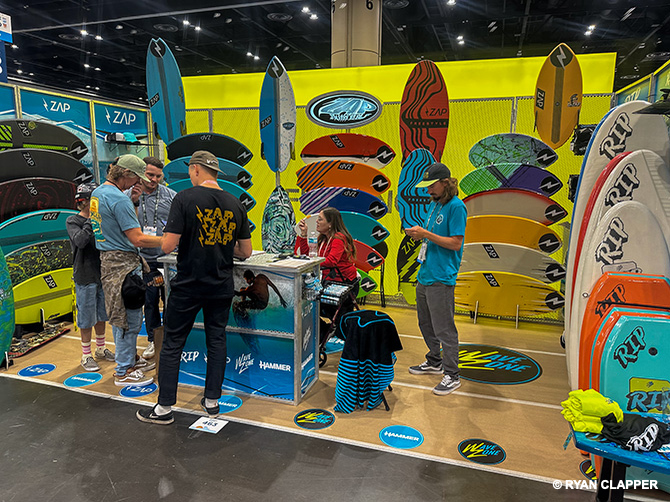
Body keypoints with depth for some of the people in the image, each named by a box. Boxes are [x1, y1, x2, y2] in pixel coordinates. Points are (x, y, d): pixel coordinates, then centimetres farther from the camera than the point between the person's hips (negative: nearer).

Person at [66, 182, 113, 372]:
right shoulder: (73, 221, -5)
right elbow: (79, 241, -23)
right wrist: (91, 220, -22)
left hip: (102, 273, 5)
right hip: (85, 276, -5)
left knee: (102, 314, 15)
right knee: (87, 317, 2)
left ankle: (101, 349, 30)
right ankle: (86, 355, 16)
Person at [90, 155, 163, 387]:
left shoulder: (97, 192, 13)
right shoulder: (119, 199, -19)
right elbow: (137, 239, -22)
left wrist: (133, 200, 17)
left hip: (108, 260, 11)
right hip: (123, 263, -11)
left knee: (121, 316, 19)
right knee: (129, 319, -1)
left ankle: (130, 358, 33)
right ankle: (124, 372, 9)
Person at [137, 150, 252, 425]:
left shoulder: (185, 198, -12)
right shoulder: (236, 204, 1)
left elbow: (168, 245, -17)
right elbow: (246, 252, 5)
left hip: (188, 286, -4)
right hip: (222, 287, 4)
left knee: (172, 344, 9)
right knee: (217, 341, 15)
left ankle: (164, 408, 19)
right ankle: (212, 401, 25)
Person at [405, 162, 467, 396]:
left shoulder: (456, 207, -12)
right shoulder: (434, 204, 14)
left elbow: (455, 243, -17)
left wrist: (426, 234, -18)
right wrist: (419, 233, 2)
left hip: (441, 278, -9)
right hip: (425, 274, 9)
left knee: (444, 328, -2)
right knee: (426, 324, 19)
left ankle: (452, 375, 10)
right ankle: (434, 362, 36)